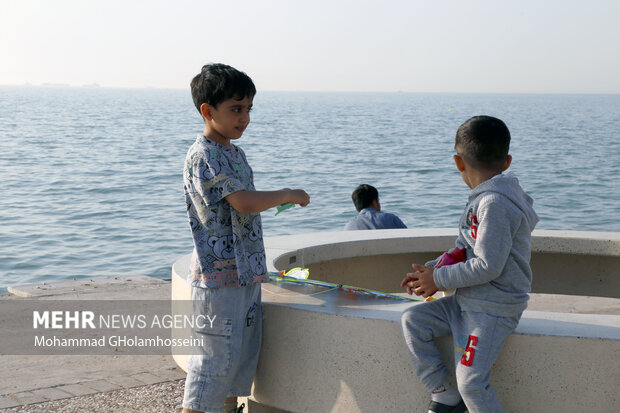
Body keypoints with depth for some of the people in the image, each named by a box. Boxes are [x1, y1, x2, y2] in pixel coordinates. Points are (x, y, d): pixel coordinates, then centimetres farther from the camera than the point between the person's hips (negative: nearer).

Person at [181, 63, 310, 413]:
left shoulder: (236, 153, 14)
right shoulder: (204, 156, -15)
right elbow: (244, 202, -25)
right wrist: (287, 195, -13)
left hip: (246, 273, 9)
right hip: (218, 275, -9)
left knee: (244, 353, 15)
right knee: (217, 355, -5)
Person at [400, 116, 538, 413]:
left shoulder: (495, 204, -23)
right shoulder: (485, 198, 9)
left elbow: (488, 266, -26)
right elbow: (464, 251, 17)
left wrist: (439, 279, -15)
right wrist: (430, 269, 2)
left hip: (493, 311, -10)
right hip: (465, 302, 10)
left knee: (471, 382, -16)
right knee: (412, 321, 3)